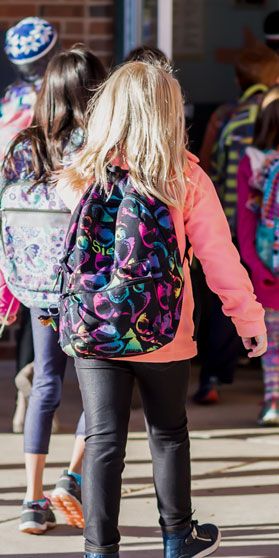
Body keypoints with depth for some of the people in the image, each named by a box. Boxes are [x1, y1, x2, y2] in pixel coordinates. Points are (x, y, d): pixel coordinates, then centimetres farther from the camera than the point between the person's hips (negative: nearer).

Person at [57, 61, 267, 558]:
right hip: (163, 335, 0)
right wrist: (249, 318, 3)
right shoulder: (186, 177, -9)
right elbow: (219, 255, -6)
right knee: (168, 432, 19)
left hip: (90, 332, 0)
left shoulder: (81, 176, -5)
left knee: (103, 441, 6)